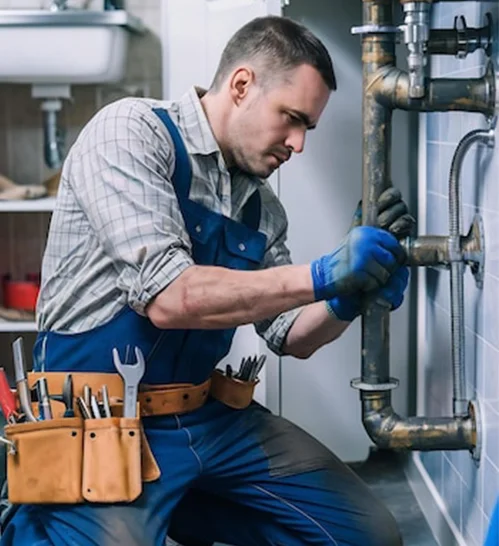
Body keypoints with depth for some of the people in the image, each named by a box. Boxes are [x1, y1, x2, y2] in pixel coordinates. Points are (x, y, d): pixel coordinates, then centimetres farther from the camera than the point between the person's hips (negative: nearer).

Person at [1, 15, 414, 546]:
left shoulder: (263, 207, 8)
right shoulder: (131, 131, -12)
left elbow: (290, 337, 13)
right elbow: (168, 298, -24)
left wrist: (347, 301, -8)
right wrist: (321, 276, -23)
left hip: (208, 417, 7)